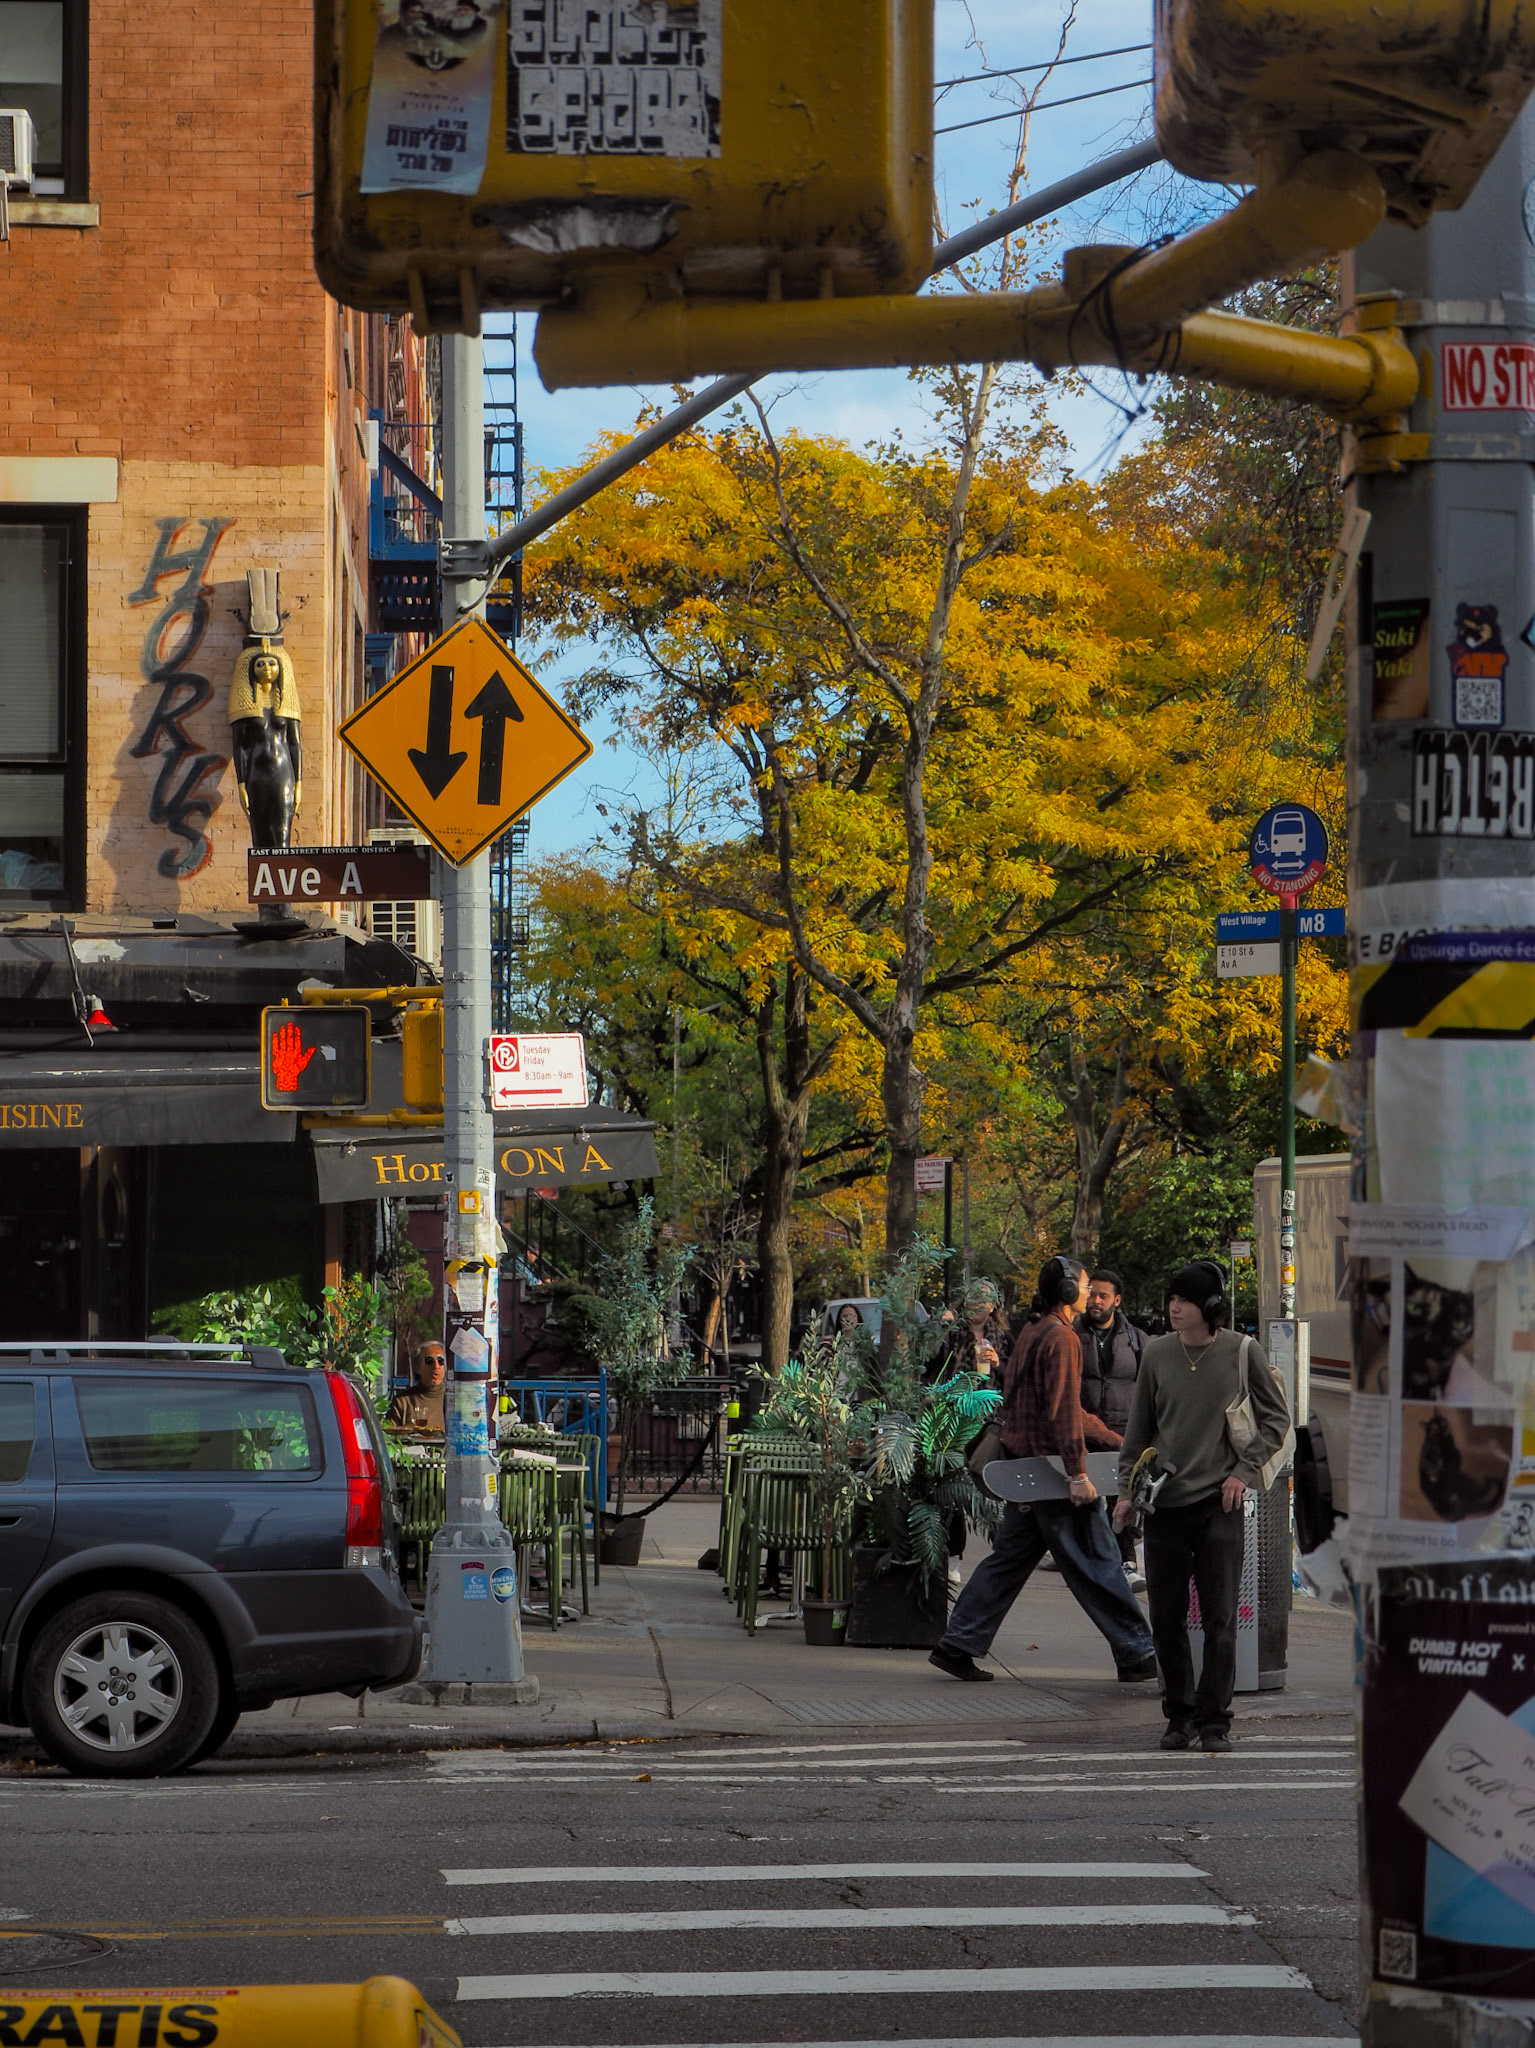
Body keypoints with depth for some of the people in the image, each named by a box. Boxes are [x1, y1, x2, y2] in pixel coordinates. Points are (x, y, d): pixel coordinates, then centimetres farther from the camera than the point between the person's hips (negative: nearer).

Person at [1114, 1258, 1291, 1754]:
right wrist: (1127, 1488, 8)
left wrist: (1244, 1471, -3)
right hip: (1164, 1503, 3)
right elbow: (1138, 1428, 14)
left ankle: (1214, 1719, 5)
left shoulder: (1242, 1353, -2)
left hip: (1219, 1504, -3)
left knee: (1219, 1618, -3)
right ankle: (1180, 1714, 17)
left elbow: (1276, 1418, 7)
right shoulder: (1156, 1354, 6)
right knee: (1166, 1617, 5)